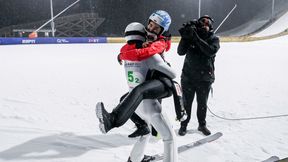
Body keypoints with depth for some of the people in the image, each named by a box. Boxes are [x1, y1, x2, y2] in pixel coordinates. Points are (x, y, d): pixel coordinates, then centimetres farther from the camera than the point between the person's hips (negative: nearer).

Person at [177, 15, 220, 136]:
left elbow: (211, 51, -21)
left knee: (202, 103, 13)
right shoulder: (191, 37, 0)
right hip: (188, 77, 0)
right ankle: (183, 125, 23)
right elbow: (180, 52, -10)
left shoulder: (213, 39, 0)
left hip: (205, 78, 0)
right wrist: (185, 37, -24)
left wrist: (197, 38, -26)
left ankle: (202, 125, 32)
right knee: (186, 103, 8)